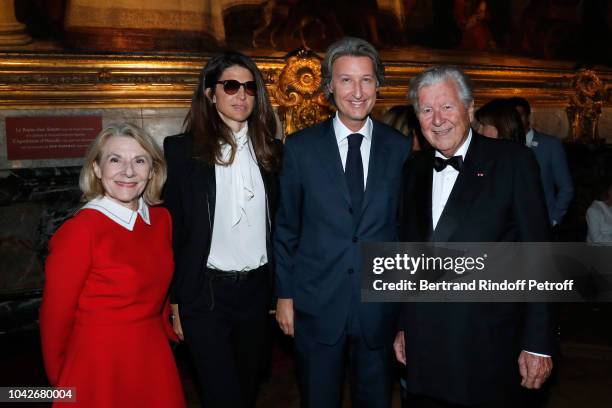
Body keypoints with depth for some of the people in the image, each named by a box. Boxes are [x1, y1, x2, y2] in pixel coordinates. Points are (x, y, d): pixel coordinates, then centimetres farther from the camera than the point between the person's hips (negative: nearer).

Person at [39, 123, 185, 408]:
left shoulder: (162, 219, -1)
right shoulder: (79, 230, -18)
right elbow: (56, 315, -9)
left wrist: (164, 333, 15)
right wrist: (60, 380, 1)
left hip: (155, 361, 5)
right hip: (99, 369, -5)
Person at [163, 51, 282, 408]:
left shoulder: (270, 150, 5)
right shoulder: (182, 149, -6)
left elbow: (278, 222, 8)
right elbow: (173, 228, -4)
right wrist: (175, 300, -4)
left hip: (257, 289, 4)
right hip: (206, 292, -4)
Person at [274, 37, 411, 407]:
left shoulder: (400, 148, -1)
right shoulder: (300, 147, -3)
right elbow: (286, 227, 2)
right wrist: (285, 294, 1)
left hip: (380, 306, 1)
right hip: (316, 306, -1)